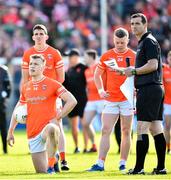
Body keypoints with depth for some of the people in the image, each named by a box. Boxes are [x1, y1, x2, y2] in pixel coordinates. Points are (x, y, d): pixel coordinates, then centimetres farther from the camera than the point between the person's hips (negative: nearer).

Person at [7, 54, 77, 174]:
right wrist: (10, 132, 20)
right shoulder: (25, 87, 11)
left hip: (48, 125, -5)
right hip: (33, 133, 5)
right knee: (41, 172, 4)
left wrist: (57, 117, -13)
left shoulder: (52, 84, -4)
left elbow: (72, 101, -9)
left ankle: (51, 164, -35)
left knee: (51, 130, -45)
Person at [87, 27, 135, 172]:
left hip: (127, 99, -2)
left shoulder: (133, 56, -1)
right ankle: (100, 163, -6)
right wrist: (101, 90, 3)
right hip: (111, 99, 2)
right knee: (105, 131, -4)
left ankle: (123, 164, 8)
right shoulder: (107, 56, 5)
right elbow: (97, 75, 16)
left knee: (126, 132, 2)